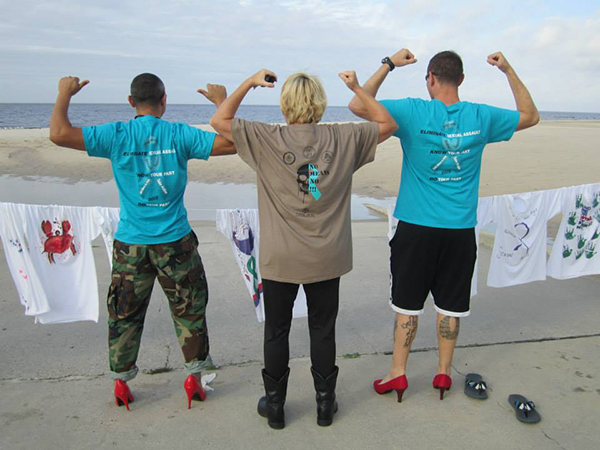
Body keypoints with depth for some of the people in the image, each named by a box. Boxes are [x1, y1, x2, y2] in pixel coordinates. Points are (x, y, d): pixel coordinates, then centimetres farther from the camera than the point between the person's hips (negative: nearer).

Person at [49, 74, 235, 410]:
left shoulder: (118, 135, -6)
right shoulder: (180, 134, -7)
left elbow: (59, 134, -12)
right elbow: (230, 142, -8)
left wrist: (65, 93, 5)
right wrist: (222, 101, 5)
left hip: (131, 245, 1)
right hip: (176, 242, -1)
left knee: (125, 315, 17)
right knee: (189, 311, 14)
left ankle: (121, 384, 29)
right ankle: (194, 378, 23)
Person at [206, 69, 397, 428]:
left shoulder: (267, 139, -10)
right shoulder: (343, 138, -5)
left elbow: (219, 120, 1)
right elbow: (388, 124, 10)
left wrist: (250, 83, 6)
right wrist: (357, 87, 12)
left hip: (280, 259, -1)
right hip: (326, 258, 2)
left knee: (276, 332, 15)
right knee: (323, 331, 16)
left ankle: (275, 405, 30)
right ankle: (326, 404, 30)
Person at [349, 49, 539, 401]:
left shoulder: (414, 113, -11)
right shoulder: (481, 117, 0)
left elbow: (358, 105, -8)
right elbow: (531, 116, 18)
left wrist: (389, 65, 0)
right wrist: (509, 71, 20)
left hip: (417, 227, -2)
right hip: (460, 230, 3)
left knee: (408, 302, 10)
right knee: (451, 304, 14)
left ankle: (398, 373, 19)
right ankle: (444, 372, 27)